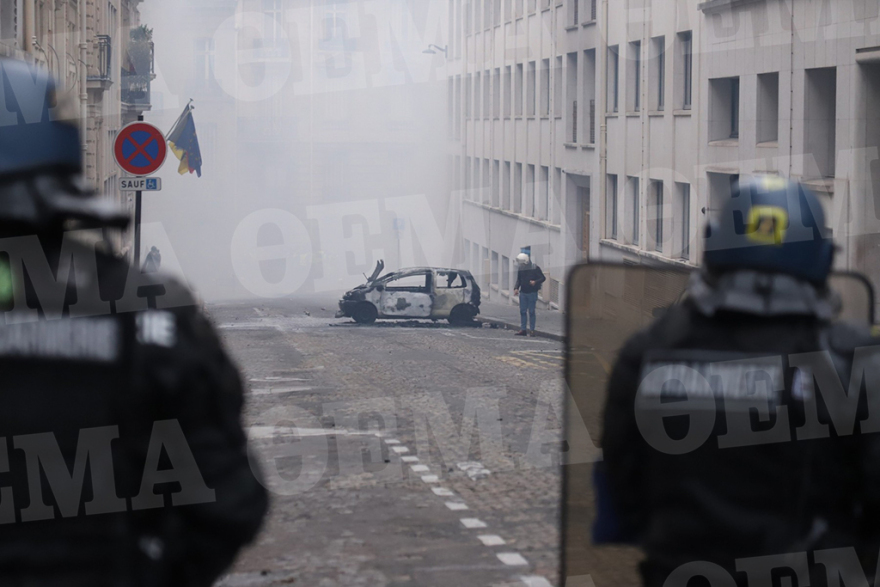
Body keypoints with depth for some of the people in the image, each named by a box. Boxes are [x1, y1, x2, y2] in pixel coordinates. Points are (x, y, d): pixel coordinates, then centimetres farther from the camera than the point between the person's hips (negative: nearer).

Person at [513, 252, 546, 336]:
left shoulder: (535, 268, -6)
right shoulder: (520, 269, 8)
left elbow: (543, 278, -5)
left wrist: (535, 282, -23)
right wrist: (516, 288, 0)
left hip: (532, 293, -5)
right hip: (523, 292, 5)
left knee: (531, 312, -3)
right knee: (522, 311, 3)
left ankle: (532, 329, 2)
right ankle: (523, 329, 7)